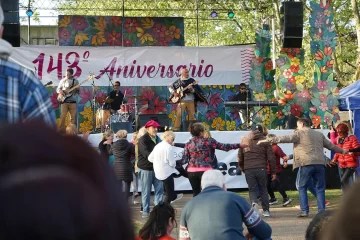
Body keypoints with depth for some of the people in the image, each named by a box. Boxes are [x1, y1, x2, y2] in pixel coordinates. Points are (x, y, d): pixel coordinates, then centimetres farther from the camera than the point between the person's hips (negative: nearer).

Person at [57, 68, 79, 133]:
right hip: (64, 101, -1)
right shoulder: (63, 80, 9)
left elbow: (78, 91, 9)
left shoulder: (75, 81, 8)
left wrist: (77, 90, -14)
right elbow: (57, 89, 13)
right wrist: (60, 91, -9)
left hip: (72, 101, 1)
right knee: (62, 116, -9)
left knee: (73, 117, 1)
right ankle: (62, 130, -6)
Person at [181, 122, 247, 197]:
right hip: (205, 171, -3)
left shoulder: (188, 144, 4)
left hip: (192, 171, 3)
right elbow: (224, 147, -1)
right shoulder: (208, 141, -3)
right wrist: (239, 145, 5)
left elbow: (184, 160, 1)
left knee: (196, 193, 9)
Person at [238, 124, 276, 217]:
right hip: (261, 169, -1)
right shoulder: (264, 141, 6)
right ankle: (266, 210, 10)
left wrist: (243, 169, 26)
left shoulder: (245, 142, 14)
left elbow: (240, 158, 15)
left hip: (248, 170, 1)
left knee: (252, 189, 8)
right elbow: (271, 157, 3)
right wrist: (273, 172, 7)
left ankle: (254, 202, -21)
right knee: (263, 189, 11)